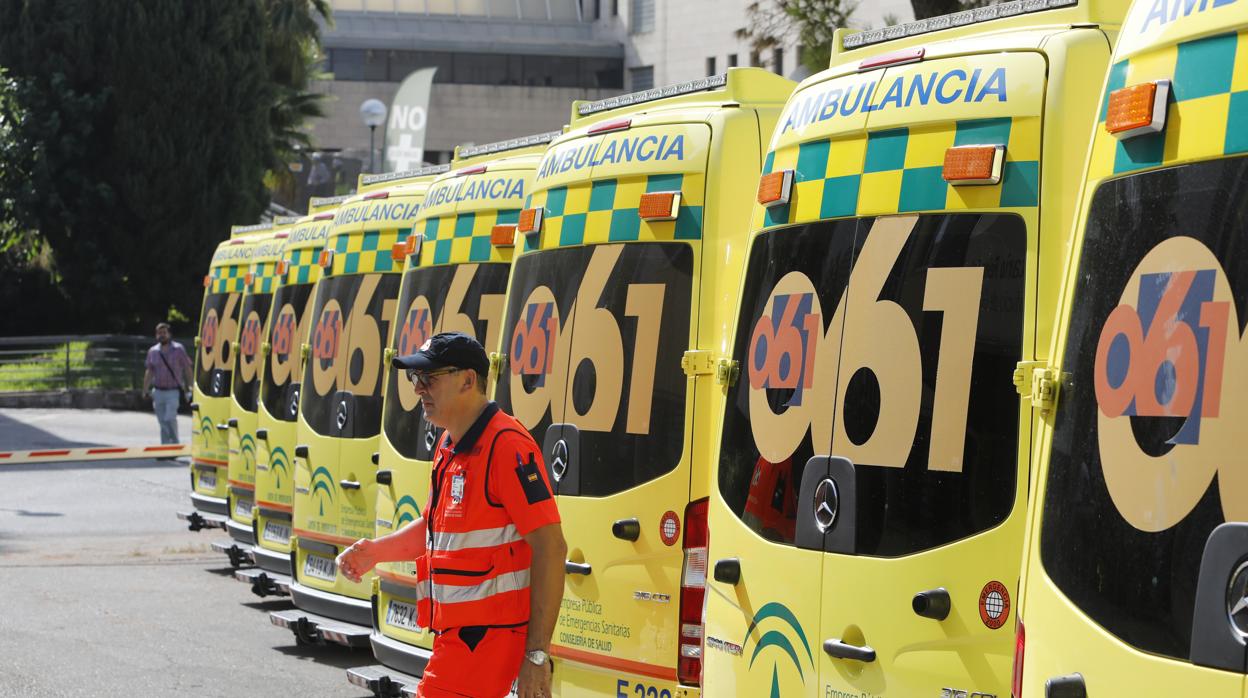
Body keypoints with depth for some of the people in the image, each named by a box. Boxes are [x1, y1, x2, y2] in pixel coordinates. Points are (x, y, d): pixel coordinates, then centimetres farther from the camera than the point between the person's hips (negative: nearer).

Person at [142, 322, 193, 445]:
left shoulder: (178, 349, -1)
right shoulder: (153, 351, 10)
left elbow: (187, 369, 2)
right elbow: (149, 371, 13)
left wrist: (188, 386, -2)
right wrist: (145, 390, 8)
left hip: (173, 391, -4)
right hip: (158, 392, 4)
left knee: (170, 418, -17)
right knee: (162, 421, 6)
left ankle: (175, 443, -5)